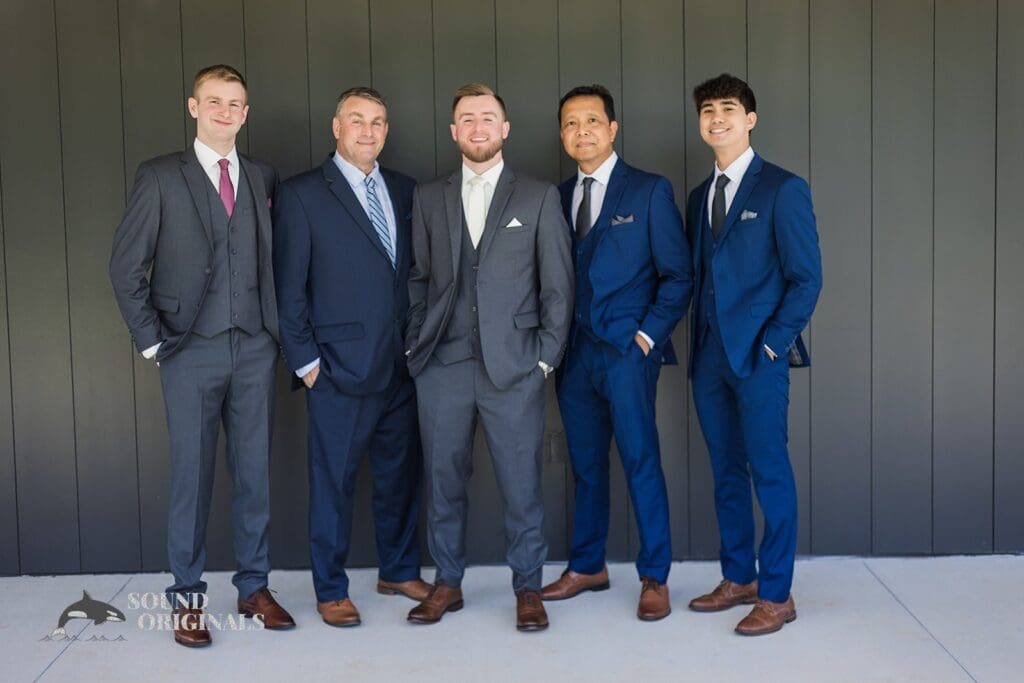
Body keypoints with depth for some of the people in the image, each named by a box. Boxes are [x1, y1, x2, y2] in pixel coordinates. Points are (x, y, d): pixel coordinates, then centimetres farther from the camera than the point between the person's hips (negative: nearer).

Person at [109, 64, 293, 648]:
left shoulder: (264, 178, 9)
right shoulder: (160, 178, 0)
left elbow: (273, 261, 10)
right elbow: (126, 266, -1)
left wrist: (278, 329, 1)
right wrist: (152, 339, -5)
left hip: (256, 348, 3)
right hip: (192, 351, -3)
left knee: (254, 472, 8)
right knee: (192, 475, 3)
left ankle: (254, 587, 20)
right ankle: (188, 597, 15)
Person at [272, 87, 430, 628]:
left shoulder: (404, 191, 11)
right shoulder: (301, 195, -3)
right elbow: (288, 289, -4)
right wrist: (304, 361, -7)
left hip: (400, 365, 5)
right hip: (340, 369, -5)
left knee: (400, 472, 14)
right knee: (334, 480, 4)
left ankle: (399, 571, 30)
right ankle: (330, 590, 18)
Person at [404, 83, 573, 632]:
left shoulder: (539, 197, 5)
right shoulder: (428, 198, 12)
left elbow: (557, 284, 3)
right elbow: (419, 278, 13)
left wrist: (546, 356, -3)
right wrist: (415, 344, 4)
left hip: (513, 366, -2)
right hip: (442, 365, 2)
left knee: (521, 483, 1)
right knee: (443, 480, 8)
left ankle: (528, 589, 14)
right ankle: (447, 584, 22)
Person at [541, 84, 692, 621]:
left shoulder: (650, 191, -2)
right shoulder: (558, 196, 12)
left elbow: (677, 275, -3)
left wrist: (649, 335, -10)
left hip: (627, 351, -5)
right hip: (574, 352, 5)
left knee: (641, 464, -3)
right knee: (585, 465, 12)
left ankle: (654, 578, 8)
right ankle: (587, 567, 25)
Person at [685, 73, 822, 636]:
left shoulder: (782, 189, -4)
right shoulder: (699, 197, 15)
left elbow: (806, 278, -6)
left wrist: (772, 344, -12)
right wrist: (699, 342, 7)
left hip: (758, 356, -6)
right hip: (710, 356, 6)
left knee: (769, 472, -2)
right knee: (726, 471, 12)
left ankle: (776, 595, 6)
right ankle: (738, 579, 23)